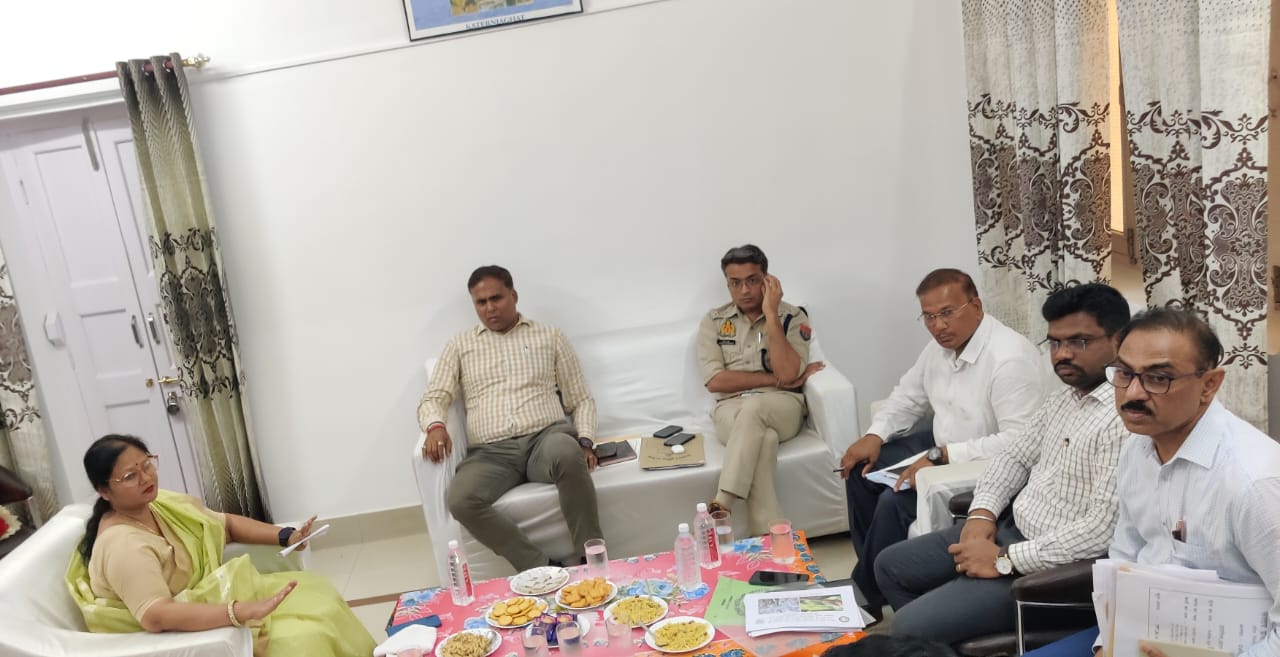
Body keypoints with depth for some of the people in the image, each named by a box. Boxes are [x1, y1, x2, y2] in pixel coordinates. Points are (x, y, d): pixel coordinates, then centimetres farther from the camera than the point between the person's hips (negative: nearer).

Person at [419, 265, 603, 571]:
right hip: (491, 452, 1)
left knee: (567, 453, -39)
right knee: (461, 501, -32)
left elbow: (581, 399, 17)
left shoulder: (549, 336, 18)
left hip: (545, 438, -1)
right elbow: (432, 399, 11)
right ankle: (543, 571, -25)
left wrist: (584, 441, -3)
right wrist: (435, 426, -13)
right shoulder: (460, 345, 20)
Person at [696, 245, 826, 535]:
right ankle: (768, 537, -34)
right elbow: (715, 380, -4)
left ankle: (721, 506, -40)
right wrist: (776, 380, -9)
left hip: (782, 407, -1)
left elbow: (787, 373, -12)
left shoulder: (792, 317, 3)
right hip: (731, 409, 1)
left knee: (753, 408, -37)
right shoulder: (713, 321, 8)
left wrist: (770, 314, -13)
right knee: (763, 438, -35)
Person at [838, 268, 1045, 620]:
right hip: (942, 445, 10)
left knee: (895, 502, -22)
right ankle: (872, 574, 18)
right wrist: (875, 435, -3)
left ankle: (869, 596, 1)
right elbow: (908, 396, 14)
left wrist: (941, 457, -33)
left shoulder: (1009, 357, -27)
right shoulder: (941, 345, 0)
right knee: (862, 467, 7)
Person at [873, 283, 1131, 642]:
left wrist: (1005, 559, -22)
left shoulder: (1127, 416, -24)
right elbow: (1015, 457, 16)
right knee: (891, 566, 13)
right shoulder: (1064, 397, 8)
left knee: (910, 627, -18)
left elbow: (1102, 530, -29)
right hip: (1008, 528, 10)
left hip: (1050, 564, -10)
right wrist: (982, 513, -3)